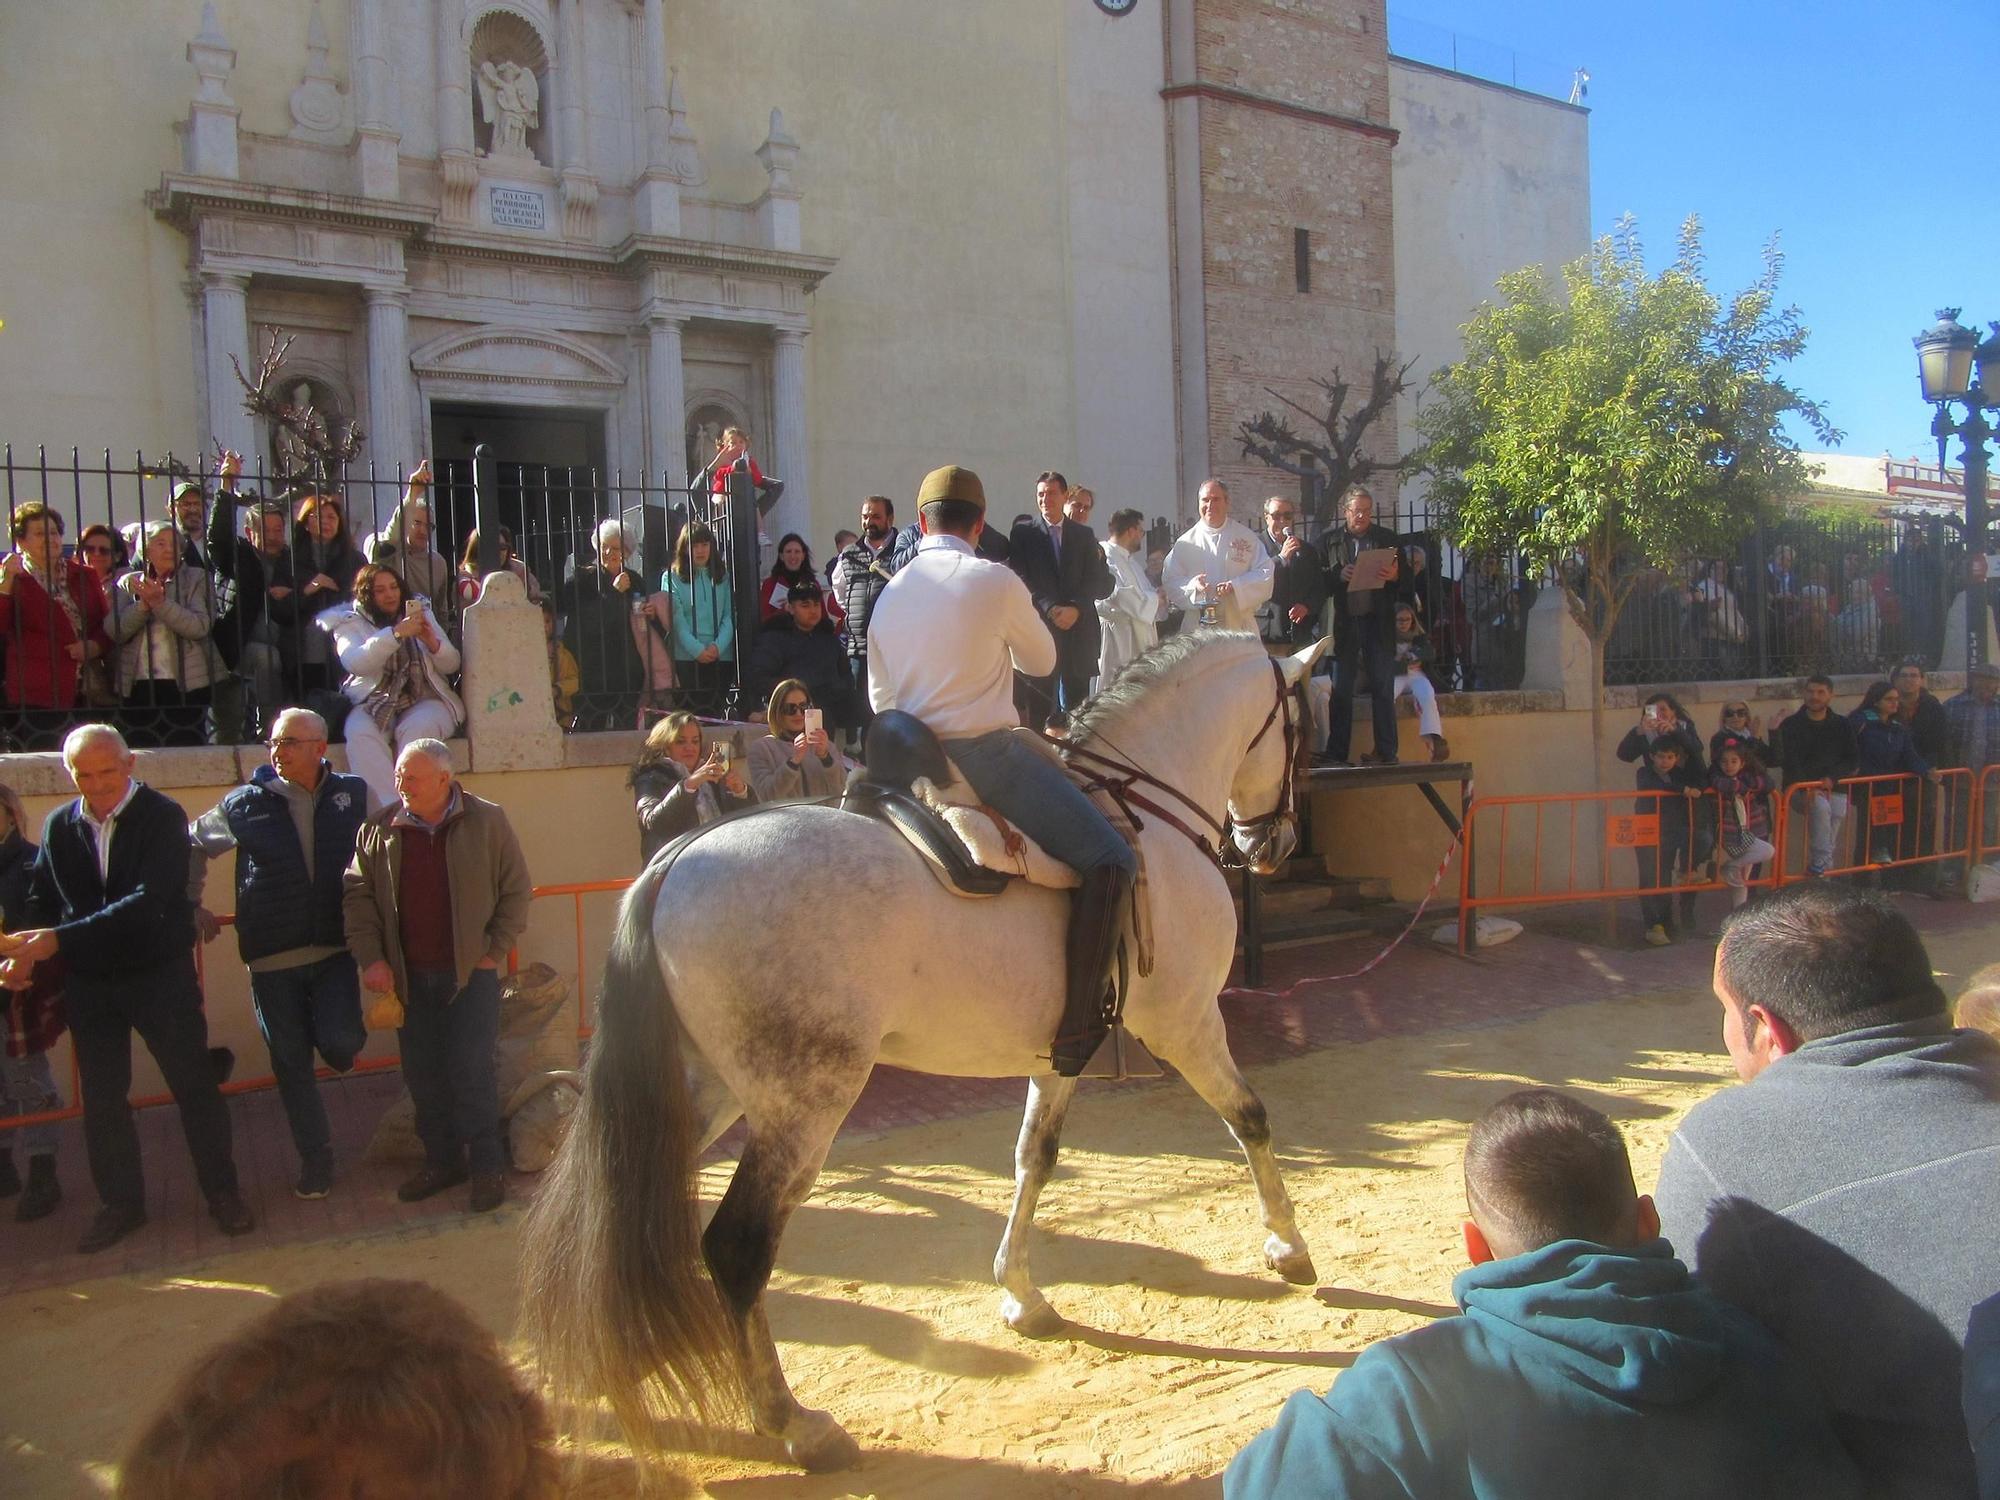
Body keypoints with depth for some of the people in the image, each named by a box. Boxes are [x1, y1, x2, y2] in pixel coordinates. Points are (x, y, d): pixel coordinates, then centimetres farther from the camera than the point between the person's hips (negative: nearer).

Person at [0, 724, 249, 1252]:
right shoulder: (58, 826, 3)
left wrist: (59, 939, -29)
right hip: (88, 982, 4)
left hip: (161, 975, -4)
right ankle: (120, 1203, 29)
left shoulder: (162, 816, -12)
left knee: (195, 1085, 4)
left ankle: (221, 1192, 19)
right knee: (101, 1098, 13)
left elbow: (150, 902, -22)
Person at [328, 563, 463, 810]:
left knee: (414, 729, -34)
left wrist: (432, 642, -9)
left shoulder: (421, 612, 18)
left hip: (424, 699, 1)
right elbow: (355, 663, -11)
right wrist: (396, 634, -21)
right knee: (360, 732, -33)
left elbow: (451, 665, 13)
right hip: (374, 703, -1)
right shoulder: (351, 623, 11)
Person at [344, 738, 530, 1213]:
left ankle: (487, 1168, 9)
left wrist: (495, 951, -6)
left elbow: (516, 891, -1)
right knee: (422, 1076, 10)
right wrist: (371, 957, -5)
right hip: (409, 977, 4)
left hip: (471, 973, -3)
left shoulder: (487, 822, -5)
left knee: (471, 1071, -4)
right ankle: (441, 1161, 26)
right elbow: (357, 896, 4)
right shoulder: (378, 829, 2)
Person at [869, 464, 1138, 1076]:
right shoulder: (996, 580, -6)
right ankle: (1076, 1030, -18)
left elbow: (880, 698, 17)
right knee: (1110, 859, -10)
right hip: (986, 754, -7)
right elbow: (1041, 660, 10)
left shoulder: (889, 594, 11)